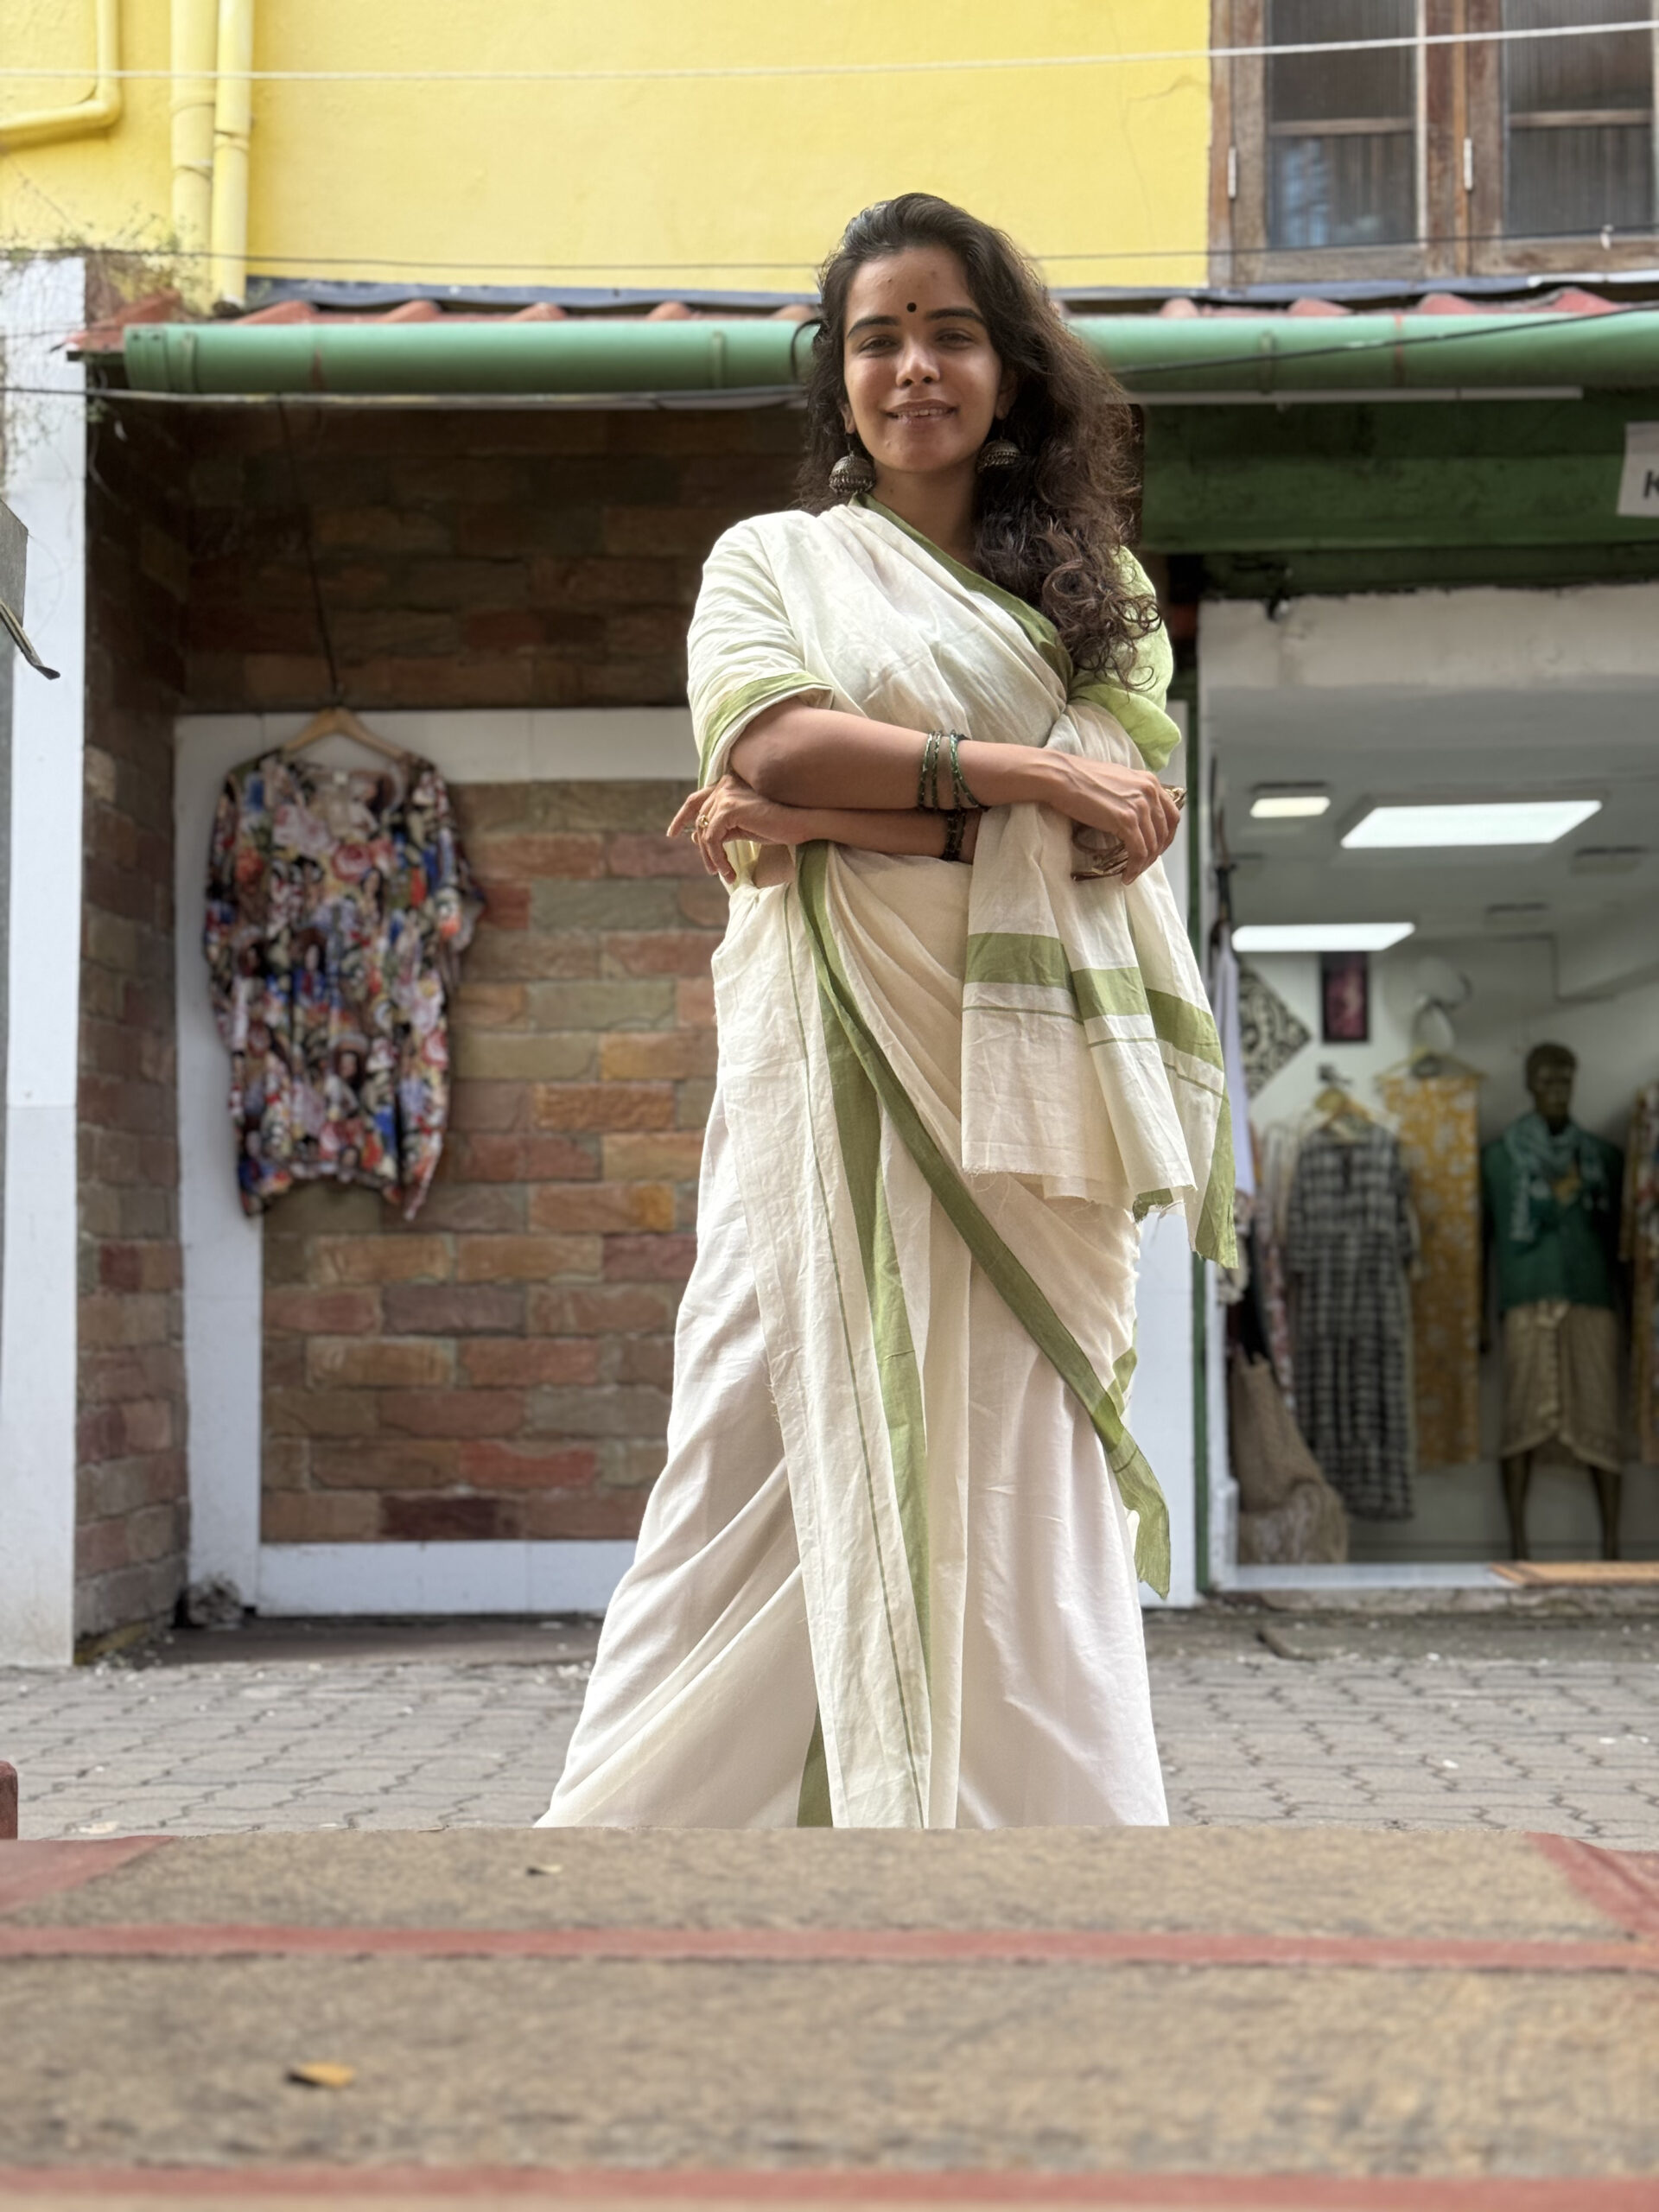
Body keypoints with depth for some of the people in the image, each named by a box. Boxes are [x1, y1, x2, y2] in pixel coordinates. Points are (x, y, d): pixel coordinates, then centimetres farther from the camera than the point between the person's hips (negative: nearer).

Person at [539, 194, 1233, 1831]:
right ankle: (636, 1820, 3)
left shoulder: (1093, 588, 16)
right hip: (833, 1074, -1)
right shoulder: (772, 559, 14)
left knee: (1017, 1494, -2)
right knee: (780, 1446, -4)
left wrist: (825, 817, -8)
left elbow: (1113, 828, -1)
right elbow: (772, 740, -7)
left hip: (1022, 1083, 1)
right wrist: (1018, 774, -11)